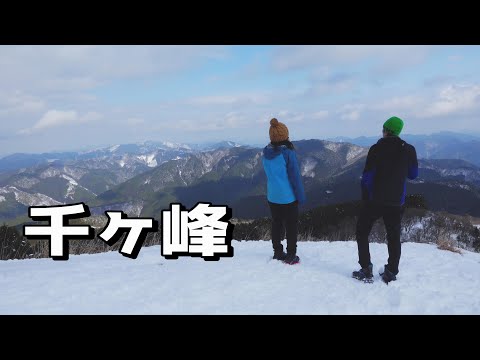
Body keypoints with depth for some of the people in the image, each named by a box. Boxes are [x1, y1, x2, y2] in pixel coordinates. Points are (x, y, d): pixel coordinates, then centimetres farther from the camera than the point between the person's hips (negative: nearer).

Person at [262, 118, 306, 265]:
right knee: (291, 226, 8)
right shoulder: (288, 152, -20)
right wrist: (301, 196, -6)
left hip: (272, 196, 5)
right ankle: (291, 256, 15)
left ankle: (278, 252, 28)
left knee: (276, 224, 17)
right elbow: (295, 176, -15)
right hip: (288, 197, -5)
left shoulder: (266, 153, -2)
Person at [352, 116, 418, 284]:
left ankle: (366, 270, 6)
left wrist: (365, 196, 4)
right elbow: (413, 174, 11)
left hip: (375, 200, -3)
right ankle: (391, 273, 19)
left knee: (362, 232, 11)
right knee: (394, 237, 15)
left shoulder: (376, 149, -10)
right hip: (397, 202, 3)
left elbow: (367, 176, -9)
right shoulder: (409, 150, 0)